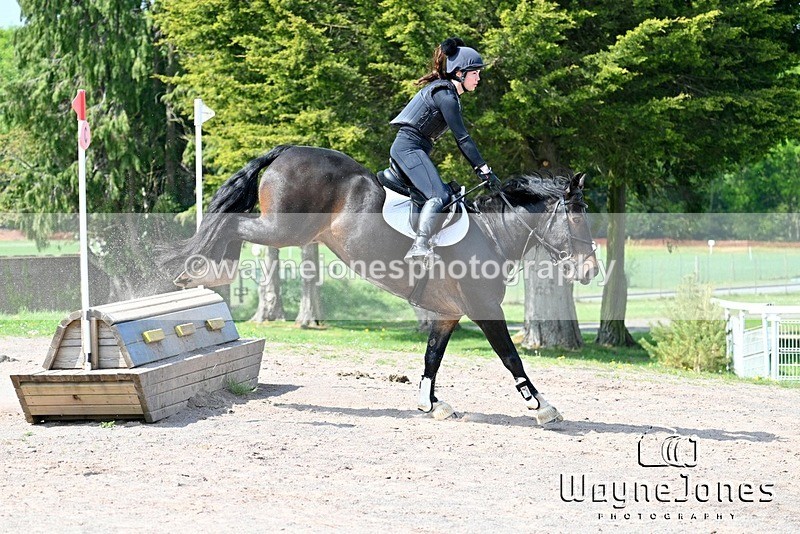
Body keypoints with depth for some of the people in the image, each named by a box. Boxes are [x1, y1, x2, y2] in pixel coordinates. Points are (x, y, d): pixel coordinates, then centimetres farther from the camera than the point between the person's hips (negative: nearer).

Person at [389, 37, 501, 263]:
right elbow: (463, 138, -16)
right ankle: (419, 247, -39)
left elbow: (460, 139, 19)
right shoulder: (446, 96, -13)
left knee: (446, 194, 10)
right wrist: (485, 170, -13)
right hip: (410, 148, -11)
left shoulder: (447, 92, 18)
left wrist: (480, 170, 14)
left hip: (407, 149, 11)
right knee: (439, 195, -25)